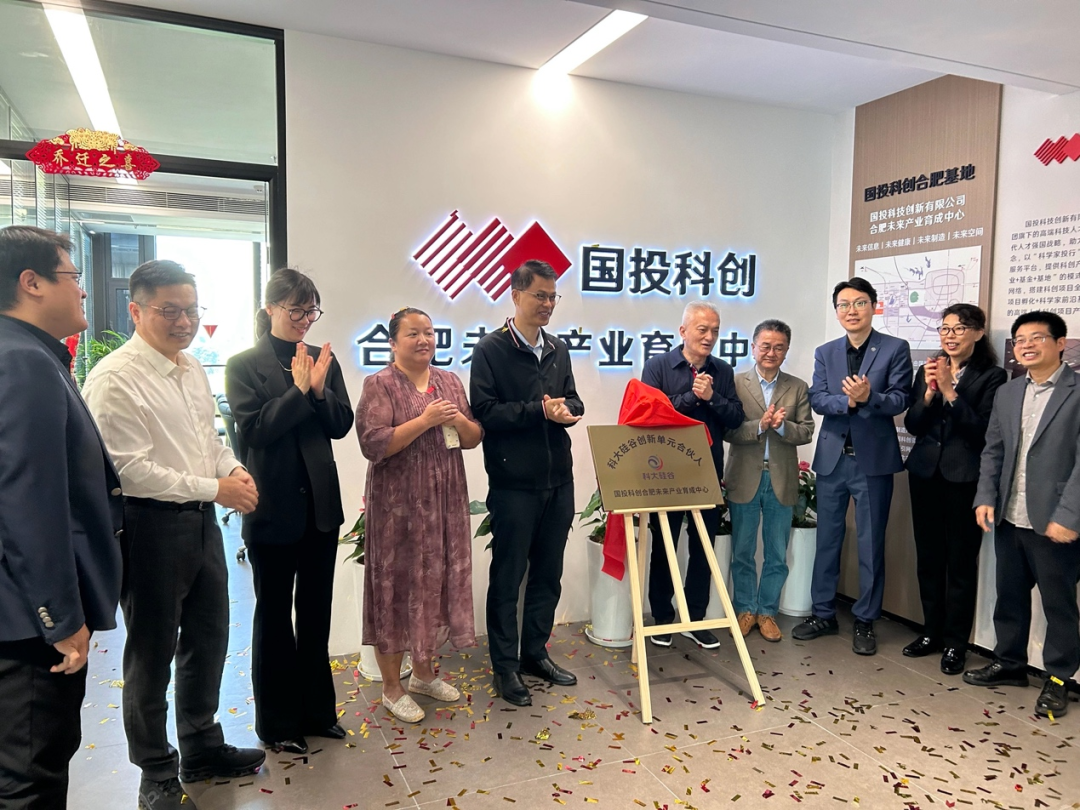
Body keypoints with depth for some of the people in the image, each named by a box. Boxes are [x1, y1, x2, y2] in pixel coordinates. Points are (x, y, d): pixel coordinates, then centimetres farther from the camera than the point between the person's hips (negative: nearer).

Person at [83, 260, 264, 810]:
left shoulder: (193, 369, 9)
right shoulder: (115, 378, -17)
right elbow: (131, 470, -21)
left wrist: (234, 469, -1)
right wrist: (214, 488, -18)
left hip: (201, 519, 8)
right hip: (151, 524, -8)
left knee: (208, 640, 19)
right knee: (152, 654, 10)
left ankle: (202, 748, 40)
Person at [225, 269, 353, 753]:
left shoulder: (323, 359, 6)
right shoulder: (244, 365, -5)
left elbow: (342, 424, 1)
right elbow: (254, 428, -15)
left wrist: (319, 389, -15)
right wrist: (298, 390, -19)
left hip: (320, 503, 4)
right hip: (273, 507, -4)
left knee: (315, 610, 15)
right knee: (274, 614, 10)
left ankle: (316, 711, 31)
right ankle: (277, 723, 25)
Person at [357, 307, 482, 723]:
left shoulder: (450, 381, 10)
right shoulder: (380, 384, -7)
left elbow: (474, 439, 11)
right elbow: (373, 444, -17)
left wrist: (459, 420, -10)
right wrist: (425, 420, -20)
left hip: (446, 501, 6)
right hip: (399, 503, -6)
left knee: (439, 582, 14)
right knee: (397, 586, 3)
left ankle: (424, 672, 33)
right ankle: (392, 687, 20)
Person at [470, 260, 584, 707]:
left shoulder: (558, 349, 12)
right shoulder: (491, 349, -6)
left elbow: (573, 403, 12)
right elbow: (485, 411, -13)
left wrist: (565, 411, -11)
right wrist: (539, 410, -18)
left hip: (558, 480, 6)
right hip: (513, 482, -6)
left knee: (548, 573, 15)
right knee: (507, 578, 5)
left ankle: (535, 653, 31)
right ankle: (504, 666, 18)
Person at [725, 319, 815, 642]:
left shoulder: (798, 388, 5)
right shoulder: (736, 383, -2)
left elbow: (806, 433, 0)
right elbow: (728, 431, -8)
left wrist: (782, 426, -18)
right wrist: (760, 425, -21)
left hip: (782, 481, 2)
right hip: (744, 479, -1)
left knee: (777, 555, 10)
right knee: (743, 552, 10)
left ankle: (767, 612, 26)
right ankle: (745, 609, 26)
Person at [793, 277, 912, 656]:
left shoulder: (895, 349, -1)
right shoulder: (825, 353, 9)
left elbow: (899, 400, -9)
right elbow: (817, 399, -2)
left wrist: (868, 397, -27)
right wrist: (848, 400, -20)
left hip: (873, 459, -3)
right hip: (832, 458, 3)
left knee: (871, 544, 5)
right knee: (827, 539, 11)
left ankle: (865, 621, 19)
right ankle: (823, 614, 24)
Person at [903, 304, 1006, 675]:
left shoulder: (991, 376, -3)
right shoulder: (928, 371, 10)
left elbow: (982, 430, -13)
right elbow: (912, 425, 5)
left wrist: (950, 391, -19)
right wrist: (929, 392, -11)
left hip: (964, 477, -4)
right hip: (925, 473, 5)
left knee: (961, 561, 1)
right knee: (928, 557, 11)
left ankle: (955, 643, 12)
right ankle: (931, 632, 24)